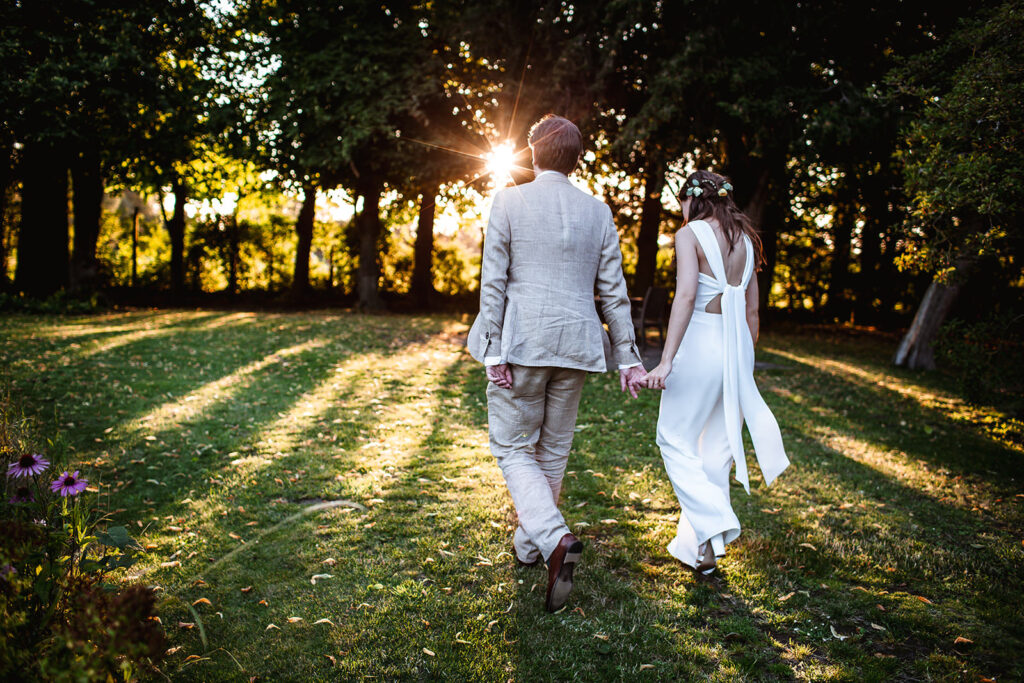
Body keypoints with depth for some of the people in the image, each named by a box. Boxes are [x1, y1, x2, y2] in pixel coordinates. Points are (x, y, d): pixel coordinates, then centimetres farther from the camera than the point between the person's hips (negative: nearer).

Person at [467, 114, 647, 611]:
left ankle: (554, 538, -17)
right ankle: (528, 544, 31)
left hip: (521, 343, -3)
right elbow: (613, 291, 5)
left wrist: (493, 351, -8)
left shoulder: (509, 201, -2)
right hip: (574, 345, 4)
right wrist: (627, 356, 9)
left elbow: (493, 281, -9)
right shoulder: (597, 211, 6)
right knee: (553, 450, 16)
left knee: (513, 449, 5)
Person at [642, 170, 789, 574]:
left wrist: (666, 360, -23)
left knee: (676, 440, 8)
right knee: (717, 448, 13)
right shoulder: (745, 238, 13)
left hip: (702, 343, -7)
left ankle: (713, 529, -7)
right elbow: (752, 309, 15)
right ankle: (693, 545, 21)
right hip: (738, 345, 7)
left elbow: (686, 295, -19)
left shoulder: (690, 233, -6)